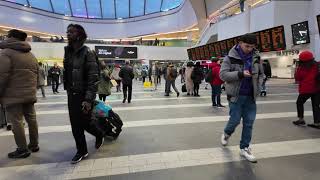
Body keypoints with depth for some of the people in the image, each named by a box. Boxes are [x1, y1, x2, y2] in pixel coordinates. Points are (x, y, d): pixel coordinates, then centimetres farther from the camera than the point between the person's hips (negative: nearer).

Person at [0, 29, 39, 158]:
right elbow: (37, 75, 15)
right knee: (31, 119, 13)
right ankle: (34, 145, 22)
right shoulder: (31, 55, 15)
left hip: (13, 96, -7)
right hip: (29, 95, 7)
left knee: (16, 122, 1)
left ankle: (22, 149, 7)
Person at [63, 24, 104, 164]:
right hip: (71, 95, 6)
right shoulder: (68, 52, 9)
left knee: (84, 123, 4)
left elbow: (93, 78, -18)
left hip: (83, 96, -6)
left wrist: (88, 99, -24)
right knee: (75, 125, 10)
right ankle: (81, 151, 26)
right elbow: (67, 75, 15)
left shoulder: (87, 53, -12)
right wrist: (69, 92, 15)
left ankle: (99, 134, 36)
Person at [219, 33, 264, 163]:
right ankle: (226, 133, 33)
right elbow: (223, 74, -14)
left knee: (249, 122, 5)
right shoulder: (230, 58, -6)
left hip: (250, 96, 5)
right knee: (235, 120, -2)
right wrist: (240, 74, -24)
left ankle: (244, 148, 20)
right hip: (236, 95, -4)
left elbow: (260, 73, 19)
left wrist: (258, 84, -1)